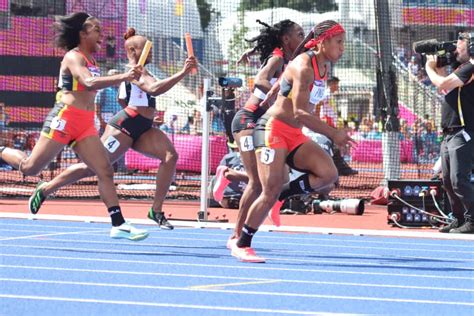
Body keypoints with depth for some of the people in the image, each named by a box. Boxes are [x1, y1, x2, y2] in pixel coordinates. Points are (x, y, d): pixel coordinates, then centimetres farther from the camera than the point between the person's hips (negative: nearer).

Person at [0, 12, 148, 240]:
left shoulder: (91, 60, 17)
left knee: (105, 171, -5)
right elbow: (88, 82, -28)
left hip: (85, 125, 8)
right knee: (30, 168, -2)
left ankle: (118, 224, -9)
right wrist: (122, 77, -36)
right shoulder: (73, 57, -10)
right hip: (64, 119, -8)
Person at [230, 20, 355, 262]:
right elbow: (299, 113, -26)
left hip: (295, 136, 8)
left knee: (329, 175, -15)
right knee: (270, 192, -12)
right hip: (273, 130, -8)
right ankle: (241, 245, 3)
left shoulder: (324, 68, 9)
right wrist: (333, 134, -25)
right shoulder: (303, 67, -19)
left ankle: (282, 194, 4)